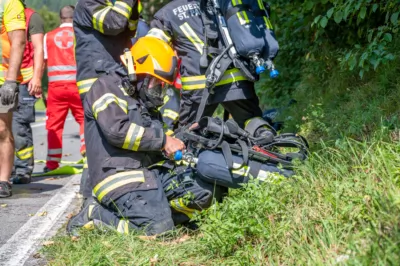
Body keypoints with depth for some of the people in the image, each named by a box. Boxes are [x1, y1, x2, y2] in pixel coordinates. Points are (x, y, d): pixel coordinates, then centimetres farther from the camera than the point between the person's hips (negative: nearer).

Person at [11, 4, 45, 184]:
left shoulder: (31, 16, 4)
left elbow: (38, 48, -2)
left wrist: (37, 77, -13)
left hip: (24, 81, -5)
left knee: (19, 127, -8)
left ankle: (23, 171, -4)